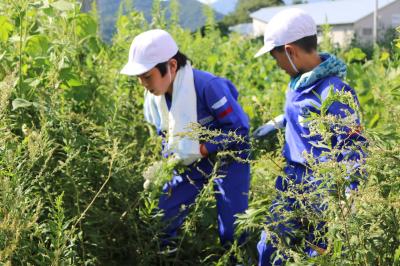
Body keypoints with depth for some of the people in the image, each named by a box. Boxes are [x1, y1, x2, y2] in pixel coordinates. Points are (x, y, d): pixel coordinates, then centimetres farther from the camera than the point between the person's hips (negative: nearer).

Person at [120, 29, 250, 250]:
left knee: (232, 229, -5)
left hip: (227, 157, -6)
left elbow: (239, 129, -23)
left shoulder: (206, 86, -29)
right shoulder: (154, 95, -8)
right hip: (192, 162, 6)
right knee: (162, 217, 1)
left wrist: (201, 148, -28)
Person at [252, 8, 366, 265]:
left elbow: (353, 147, -22)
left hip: (319, 187, -9)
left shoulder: (332, 91, -24)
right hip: (291, 179, 9)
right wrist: (279, 122, 26)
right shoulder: (300, 80, 3)